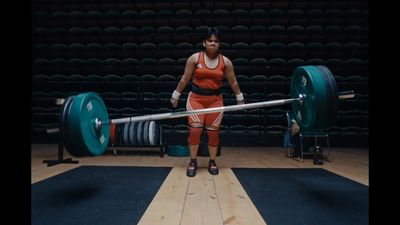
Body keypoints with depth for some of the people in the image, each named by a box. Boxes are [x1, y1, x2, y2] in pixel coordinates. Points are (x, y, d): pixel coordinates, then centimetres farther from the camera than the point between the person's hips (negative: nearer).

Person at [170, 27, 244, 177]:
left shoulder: (225, 61, 1)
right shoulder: (194, 58, -3)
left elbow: (233, 82, 10)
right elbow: (185, 79, 2)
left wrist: (240, 99, 14)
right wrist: (175, 96, 5)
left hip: (215, 100, 1)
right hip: (196, 98, -1)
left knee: (213, 132, 4)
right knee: (194, 130, -8)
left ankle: (212, 162, 20)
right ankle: (193, 162, 8)